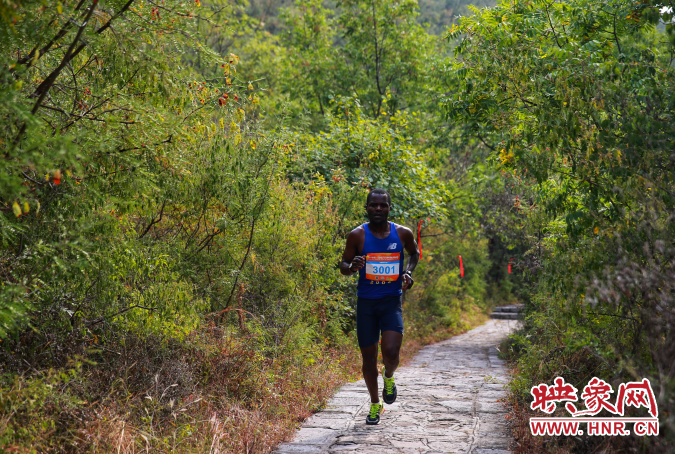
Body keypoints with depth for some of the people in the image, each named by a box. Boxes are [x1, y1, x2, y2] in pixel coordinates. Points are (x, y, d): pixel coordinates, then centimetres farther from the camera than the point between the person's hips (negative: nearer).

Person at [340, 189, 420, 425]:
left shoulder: (403, 234, -1)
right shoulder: (357, 235, -5)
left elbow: (414, 253, 20)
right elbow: (343, 266, 3)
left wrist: (408, 272, 2)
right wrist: (352, 266, -20)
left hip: (392, 301, 0)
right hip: (366, 302, 0)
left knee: (391, 352, -17)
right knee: (368, 357, 6)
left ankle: (389, 378, 19)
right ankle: (375, 404, 27)